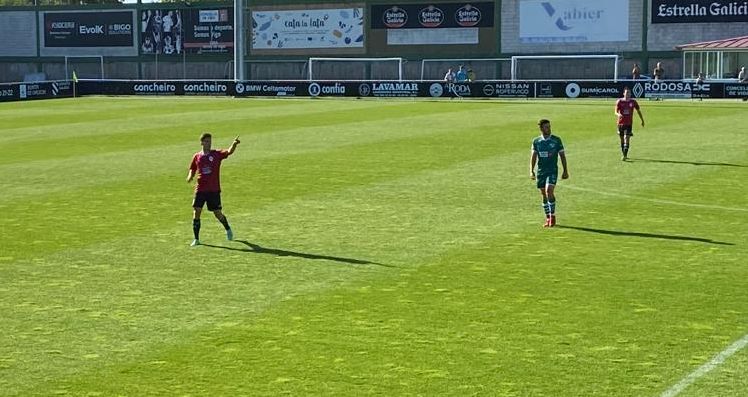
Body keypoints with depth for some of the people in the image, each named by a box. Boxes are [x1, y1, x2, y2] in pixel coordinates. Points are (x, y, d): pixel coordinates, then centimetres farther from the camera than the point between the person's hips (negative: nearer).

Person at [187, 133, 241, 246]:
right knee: (196, 212, -8)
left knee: (217, 213, 5)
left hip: (214, 190, -2)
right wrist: (190, 177, -5)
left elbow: (229, 152, -20)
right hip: (200, 189, 2)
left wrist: (234, 144, -40)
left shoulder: (217, 154, -3)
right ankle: (196, 239, 1)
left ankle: (228, 229, 34)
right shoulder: (197, 156, 5)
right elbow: (192, 170, 17)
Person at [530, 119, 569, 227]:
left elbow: (562, 155, 3)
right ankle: (548, 219, 16)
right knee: (544, 194, 6)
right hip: (541, 171, 3)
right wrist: (531, 170, -3)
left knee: (549, 191, -19)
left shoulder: (556, 140, -1)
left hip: (552, 170, -3)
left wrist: (565, 171, 1)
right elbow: (533, 156, 7)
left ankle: (553, 216, -7)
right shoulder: (536, 141, 5)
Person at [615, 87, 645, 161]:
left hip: (629, 123, -1)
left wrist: (642, 121, 20)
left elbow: (638, 111, 14)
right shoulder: (619, 101, 0)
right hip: (621, 123, 1)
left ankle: (625, 156, -19)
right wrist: (618, 114, -28)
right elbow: (616, 112, -4)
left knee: (627, 139, -14)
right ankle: (624, 154, 25)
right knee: (622, 140, 10)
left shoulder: (633, 102, 1)